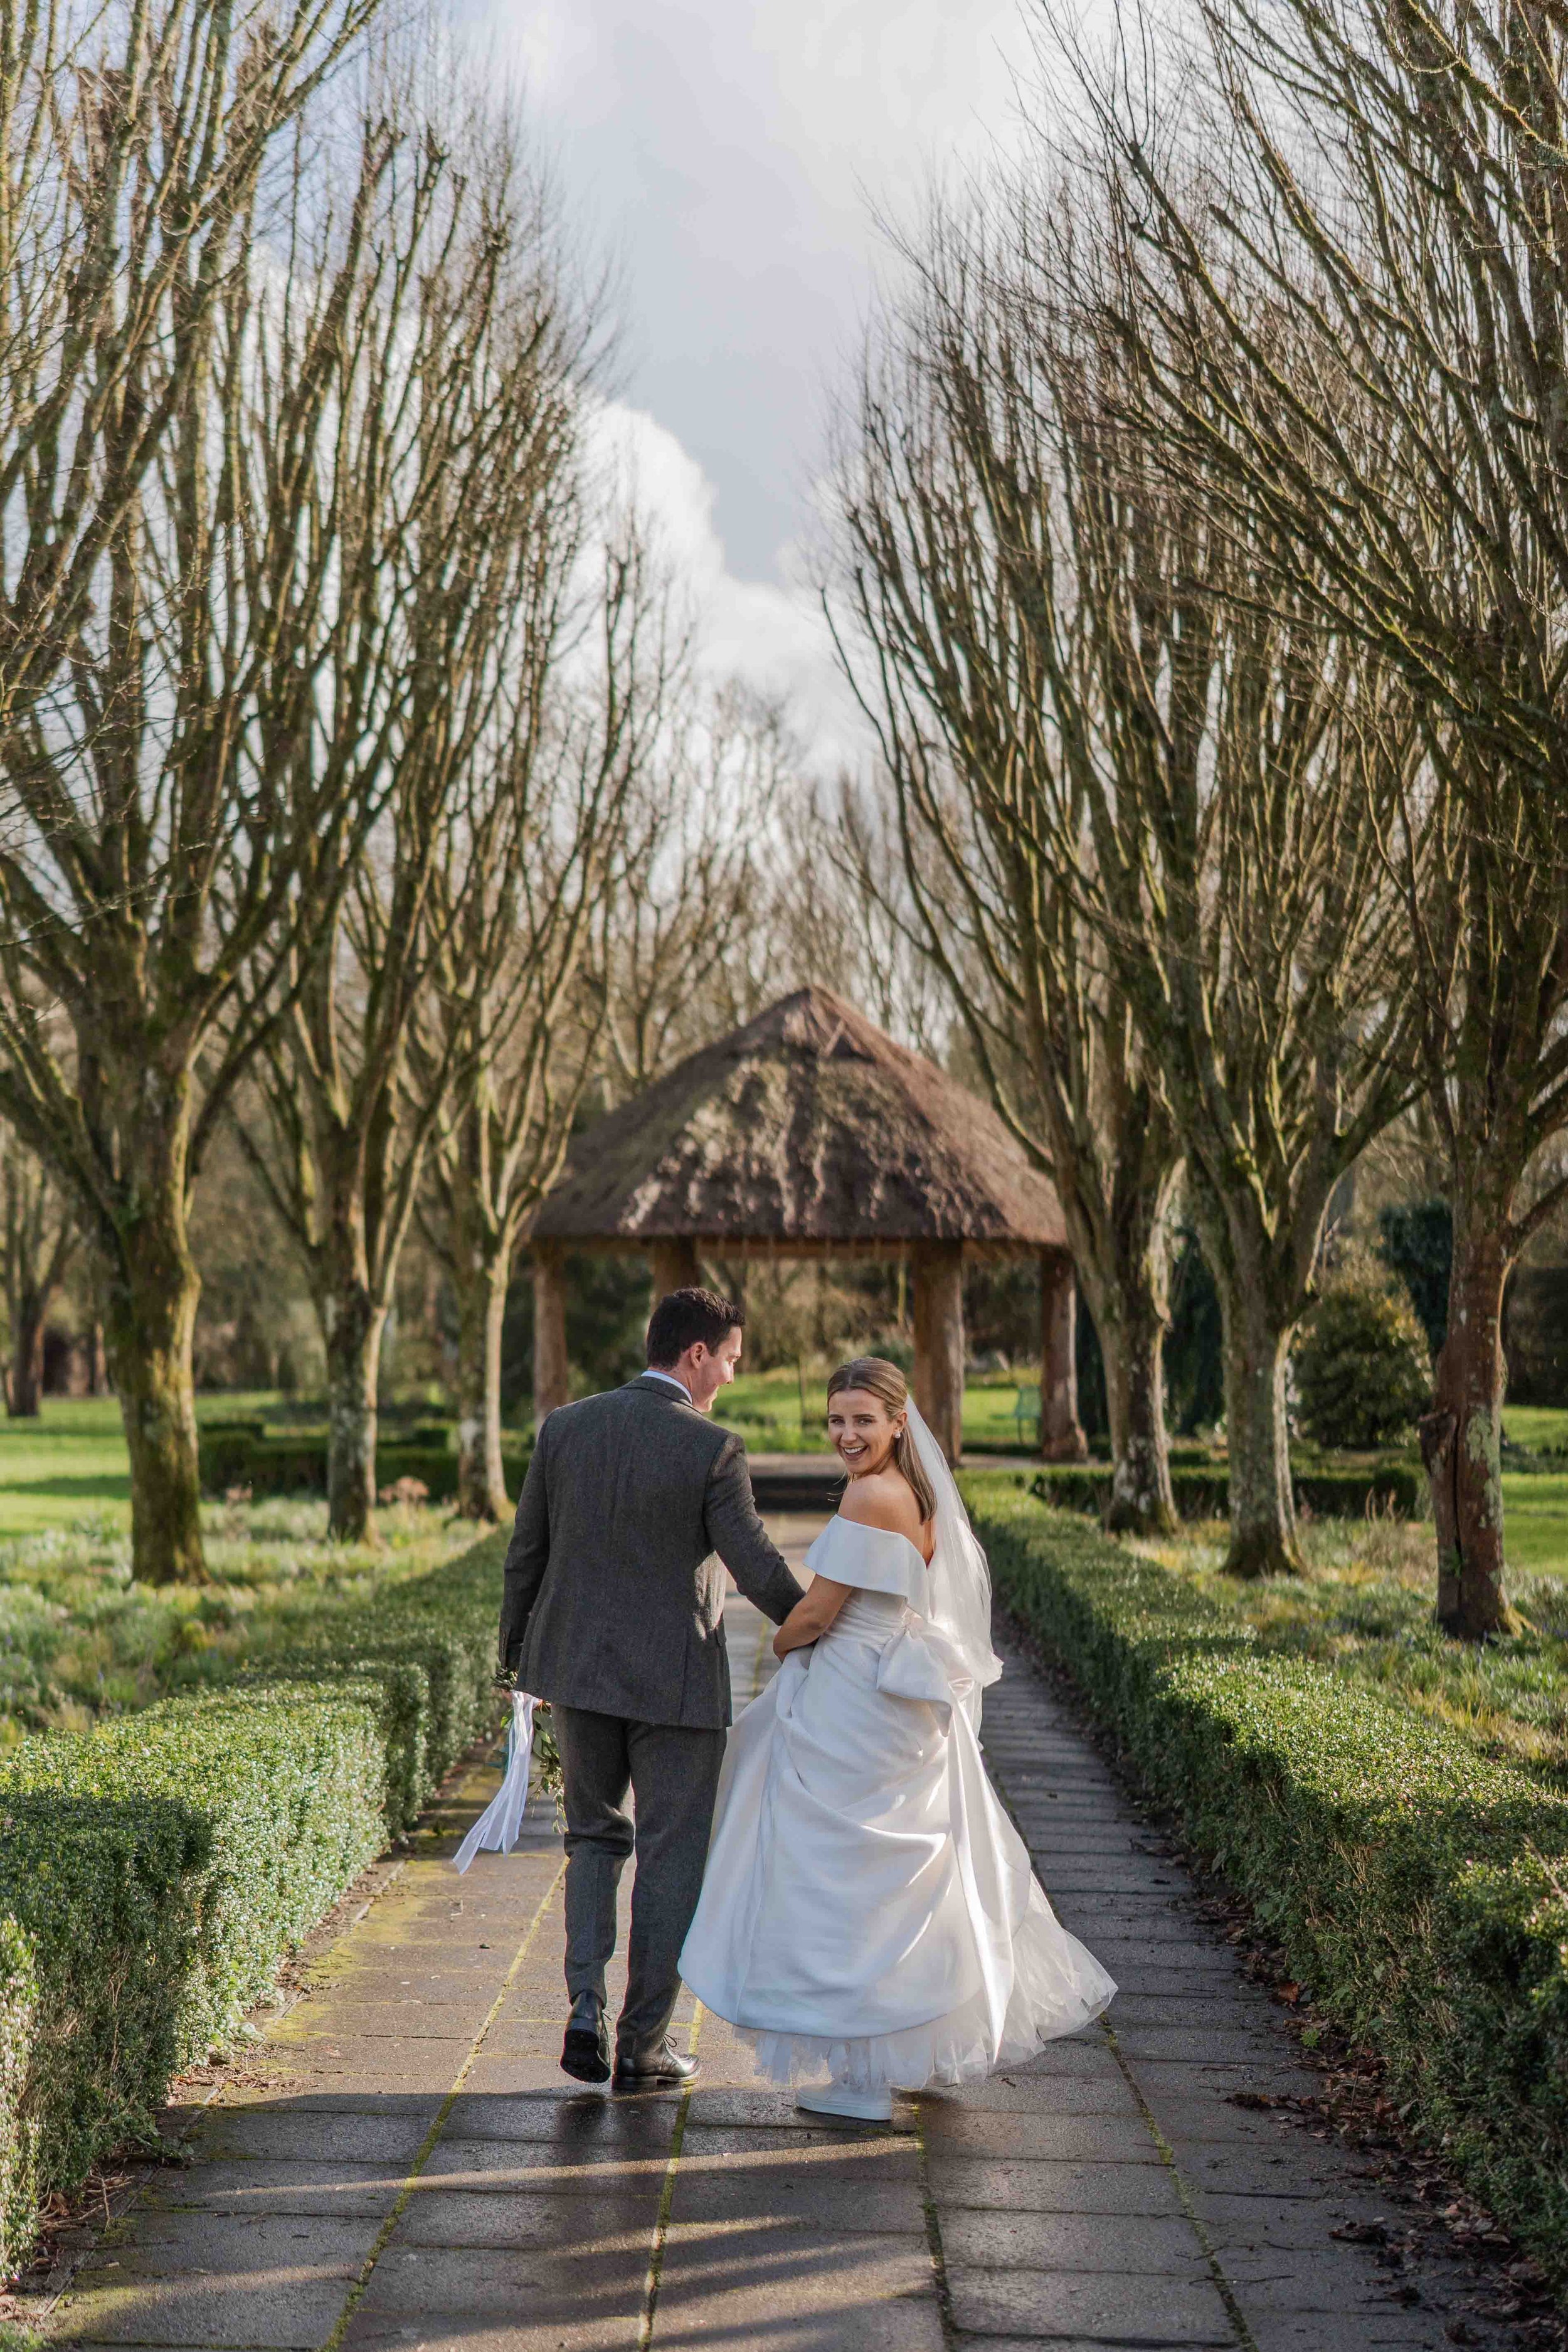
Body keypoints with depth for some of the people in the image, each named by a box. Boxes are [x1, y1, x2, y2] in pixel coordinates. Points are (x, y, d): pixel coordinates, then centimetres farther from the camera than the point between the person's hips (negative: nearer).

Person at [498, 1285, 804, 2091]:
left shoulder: (564, 1427, -1)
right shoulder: (713, 1450, -14)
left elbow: (525, 1554, 5)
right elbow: (756, 1567, -12)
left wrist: (513, 1653, 18)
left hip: (577, 1666, 4)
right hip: (674, 1679, -4)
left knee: (594, 1835, 20)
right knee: (669, 1858, 9)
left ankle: (586, 2011, 5)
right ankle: (642, 2045, 15)